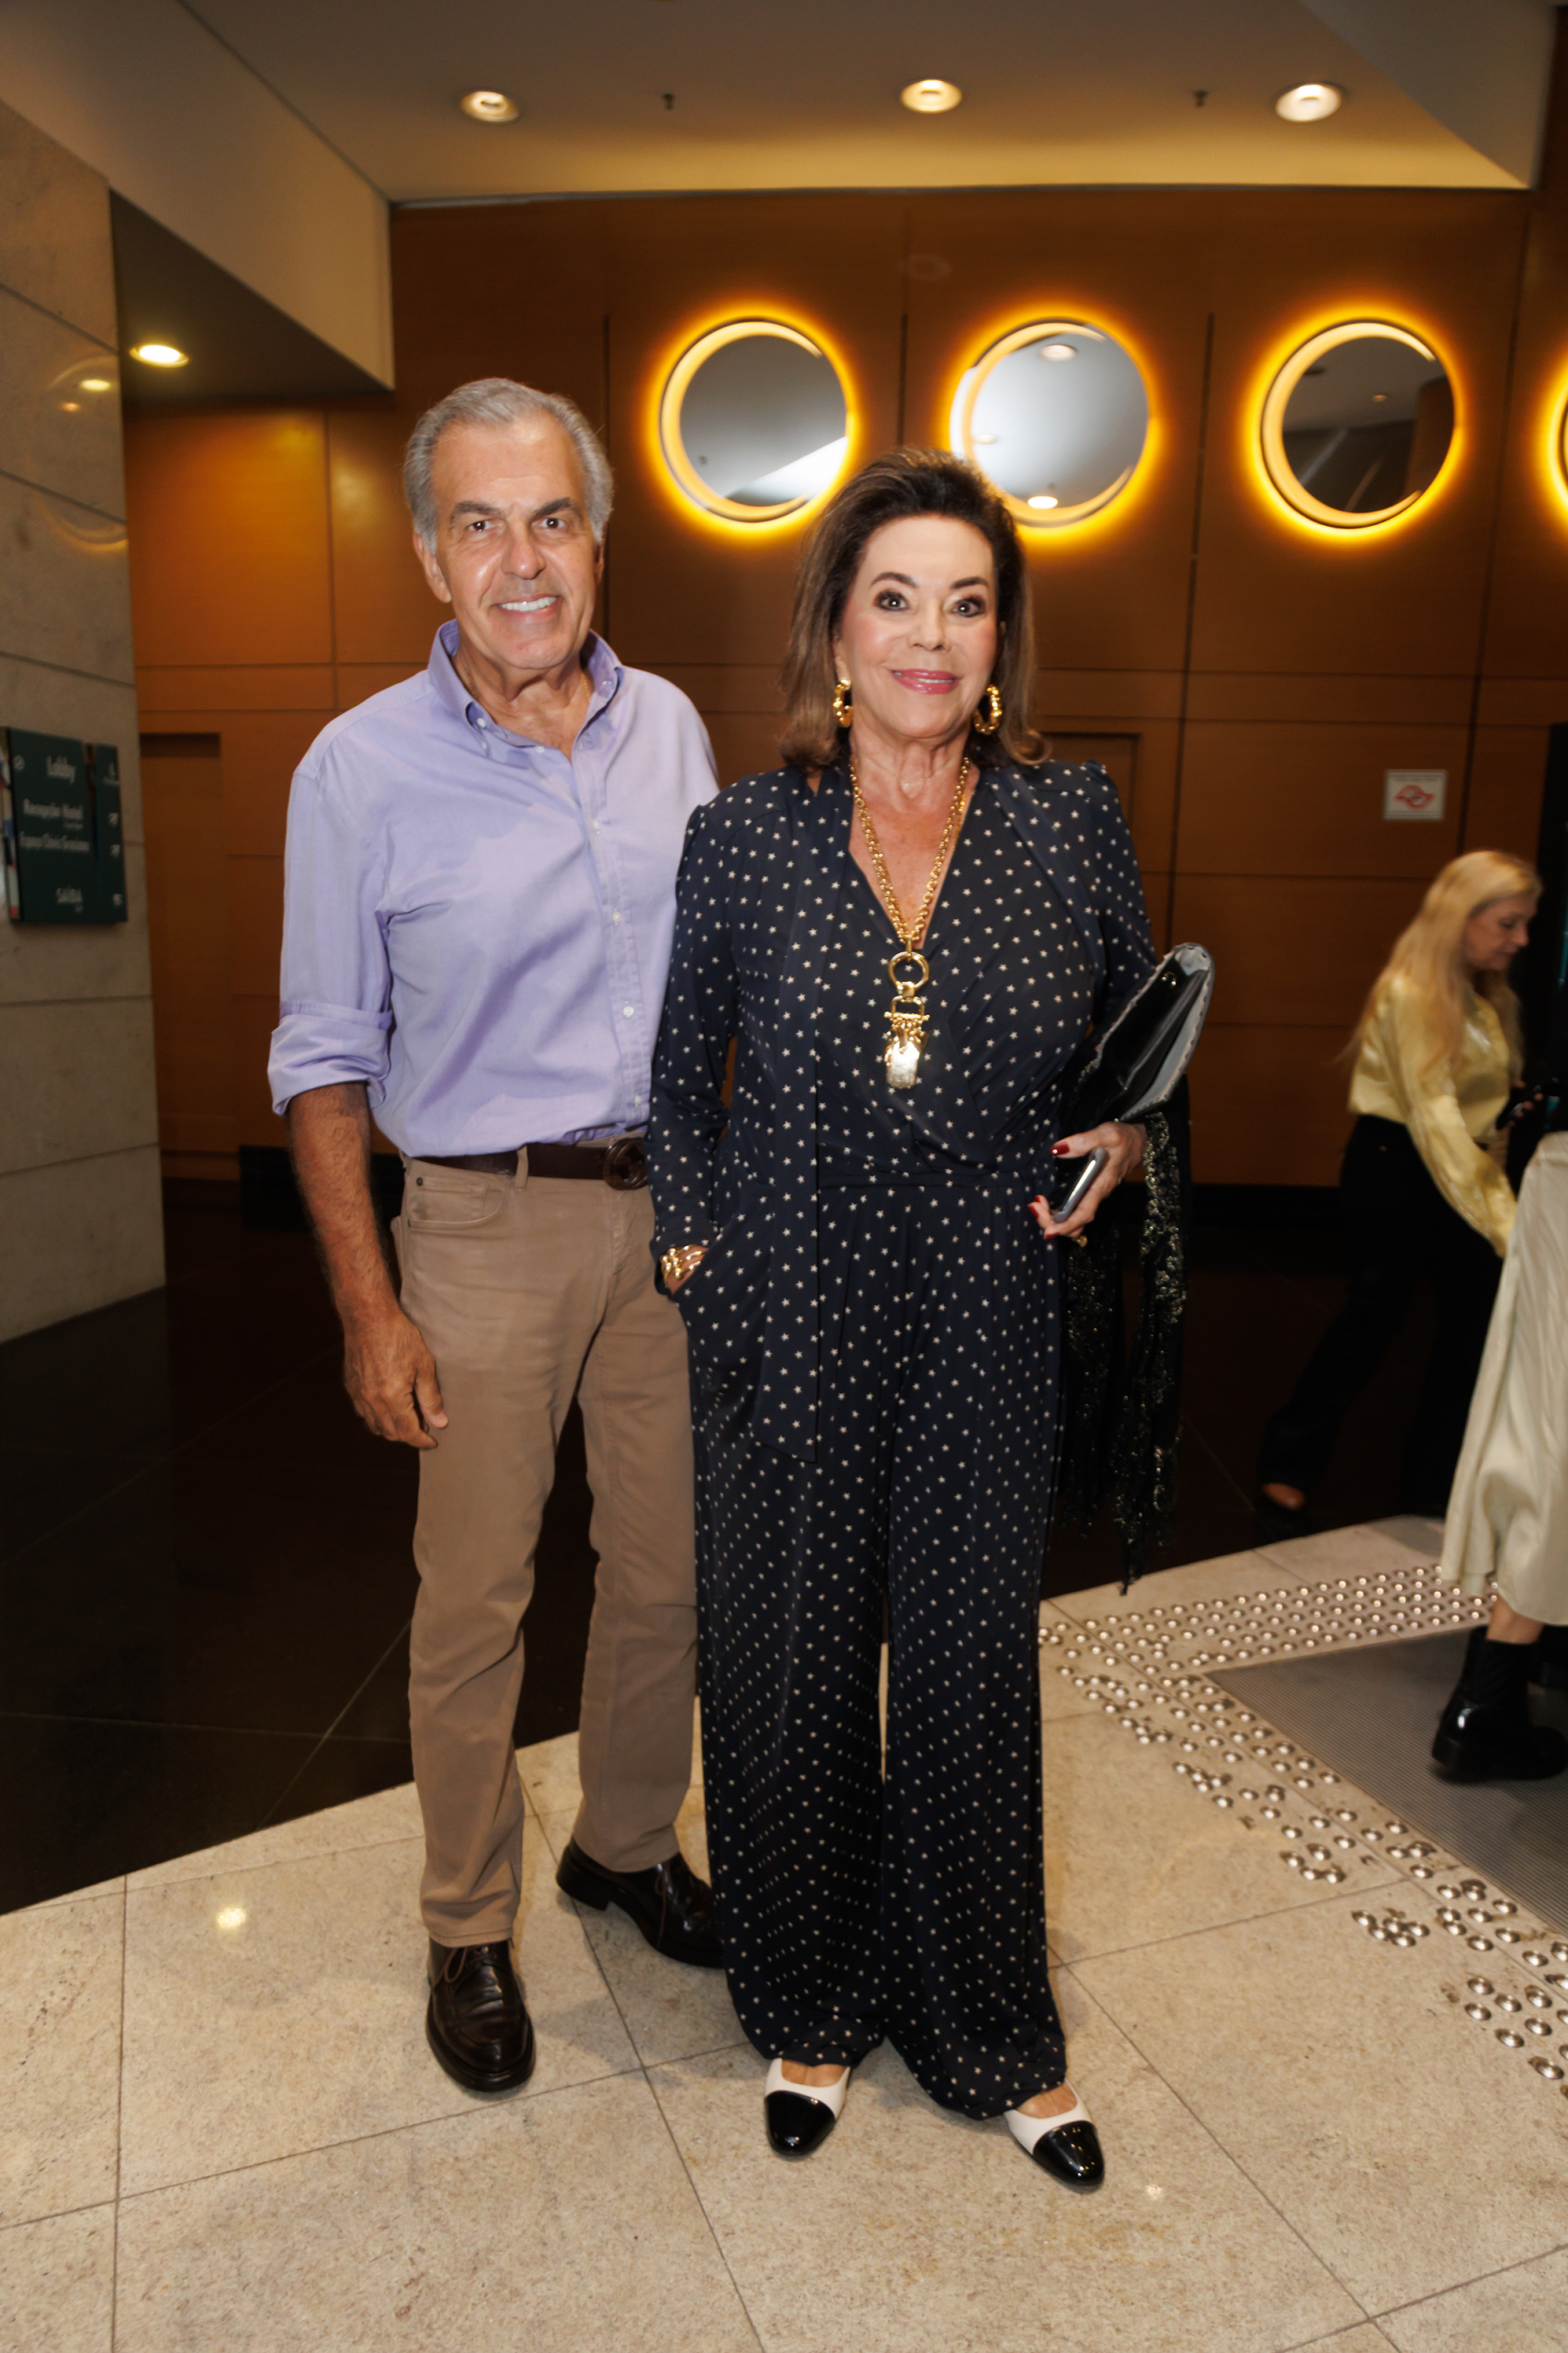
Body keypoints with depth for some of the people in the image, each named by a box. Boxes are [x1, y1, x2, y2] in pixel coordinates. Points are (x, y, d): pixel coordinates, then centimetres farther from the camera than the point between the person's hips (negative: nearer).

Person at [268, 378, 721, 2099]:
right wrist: (369, 1308, -9)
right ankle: (468, 1927, 30)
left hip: (667, 1203, 4)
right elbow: (325, 1056, -4)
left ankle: (628, 1842, 39)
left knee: (669, 1564, 14)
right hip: (487, 1219, -3)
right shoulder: (362, 766, -7)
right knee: (475, 1594, 6)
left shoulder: (669, 728, 5)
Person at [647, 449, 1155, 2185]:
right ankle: (813, 2010, 40)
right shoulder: (740, 835, -2)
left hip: (985, 1327, 1)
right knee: (789, 1663, 13)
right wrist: (694, 1241, 2)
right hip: (786, 1325, 0)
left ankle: (993, 2033, 39)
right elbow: (680, 1068, 9)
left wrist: (1124, 1134, -4)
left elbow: (1139, 1024, 14)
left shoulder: (1071, 819, 0)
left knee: (973, 1665, 13)